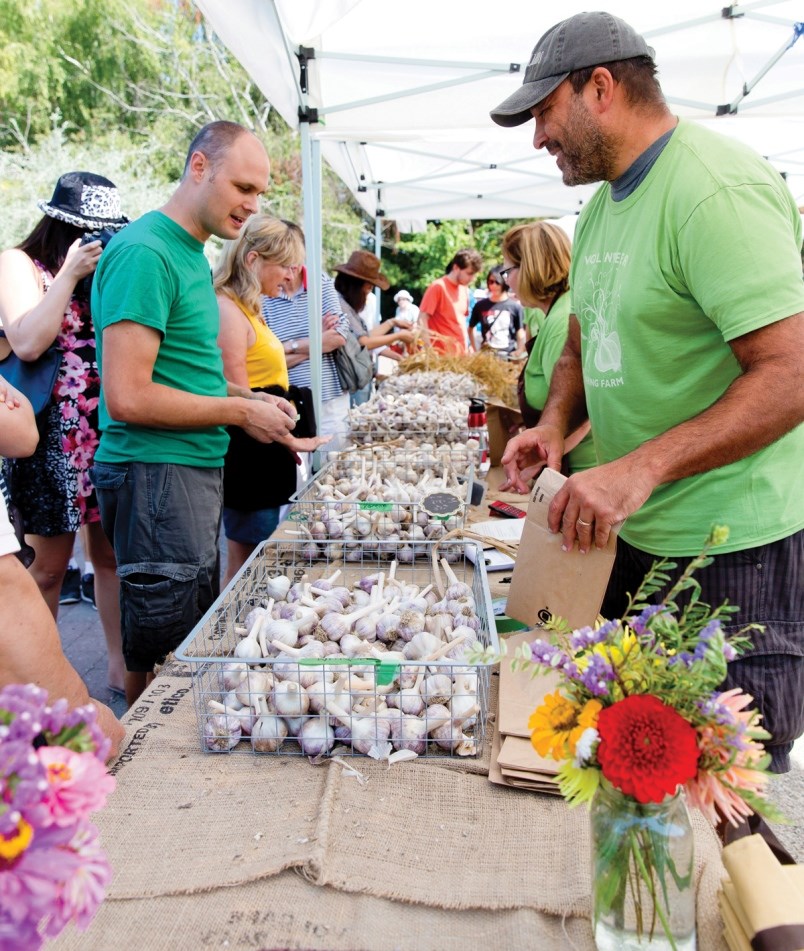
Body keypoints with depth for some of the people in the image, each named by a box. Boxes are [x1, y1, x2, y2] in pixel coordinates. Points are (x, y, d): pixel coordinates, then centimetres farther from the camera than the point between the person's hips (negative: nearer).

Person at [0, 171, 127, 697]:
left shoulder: (109, 263, 14)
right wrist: (70, 274, -14)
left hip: (113, 431, 5)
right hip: (54, 436, -4)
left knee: (113, 555, 9)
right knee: (49, 566, 2)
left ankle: (120, 664, 21)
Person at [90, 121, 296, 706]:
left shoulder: (192, 255, 14)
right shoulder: (145, 253, -16)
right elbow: (128, 398, -22)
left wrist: (248, 397, 8)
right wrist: (240, 412, -13)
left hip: (196, 468, 10)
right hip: (155, 475, -10)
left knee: (199, 632, 18)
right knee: (164, 653, 1)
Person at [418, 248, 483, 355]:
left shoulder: (464, 290, 11)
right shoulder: (438, 287, -9)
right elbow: (422, 320, -12)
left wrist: (466, 349, 13)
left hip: (460, 354, 7)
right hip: (442, 354, -7)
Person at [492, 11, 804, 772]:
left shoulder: (717, 188, -18)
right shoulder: (603, 202, 12)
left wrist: (640, 468, -31)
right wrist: (555, 423, 0)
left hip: (732, 544, -9)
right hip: (632, 528, 9)